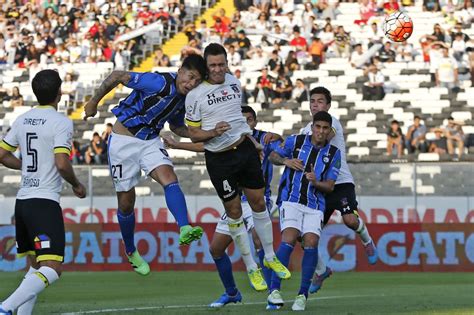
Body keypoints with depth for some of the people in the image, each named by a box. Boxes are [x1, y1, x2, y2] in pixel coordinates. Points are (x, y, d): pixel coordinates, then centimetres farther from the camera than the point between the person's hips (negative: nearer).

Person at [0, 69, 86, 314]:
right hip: (45, 202, -8)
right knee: (51, 270, -14)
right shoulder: (61, 122, -9)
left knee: (35, 268, 17)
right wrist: (76, 185, 1)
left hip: (22, 200, 8)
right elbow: (62, 164, -18)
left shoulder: (22, 120, 11)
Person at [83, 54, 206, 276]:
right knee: (126, 203, 4)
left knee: (170, 180, -24)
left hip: (151, 141, 5)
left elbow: (176, 127, 20)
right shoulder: (160, 83, -24)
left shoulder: (184, 99, 1)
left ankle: (185, 230, -43)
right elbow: (117, 76, -20)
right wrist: (94, 102, -12)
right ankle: (131, 252, 26)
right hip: (124, 140, -5)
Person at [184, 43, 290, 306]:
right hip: (219, 158, -4)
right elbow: (193, 134, -6)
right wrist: (213, 132, -23)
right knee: (234, 211, 0)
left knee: (258, 202, 5)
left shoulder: (234, 83, 6)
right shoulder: (195, 95, -9)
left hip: (244, 149, 4)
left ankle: (270, 257, 18)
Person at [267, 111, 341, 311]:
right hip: (291, 199, -2)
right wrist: (286, 161, -6)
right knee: (289, 239, -22)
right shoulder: (296, 141, 3)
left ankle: (303, 295, -7)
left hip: (315, 206, 2)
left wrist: (316, 182, -17)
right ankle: (274, 291, -22)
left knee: (311, 243, -17)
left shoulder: (334, 153, 5)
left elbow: (330, 186, 5)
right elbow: (273, 156, 16)